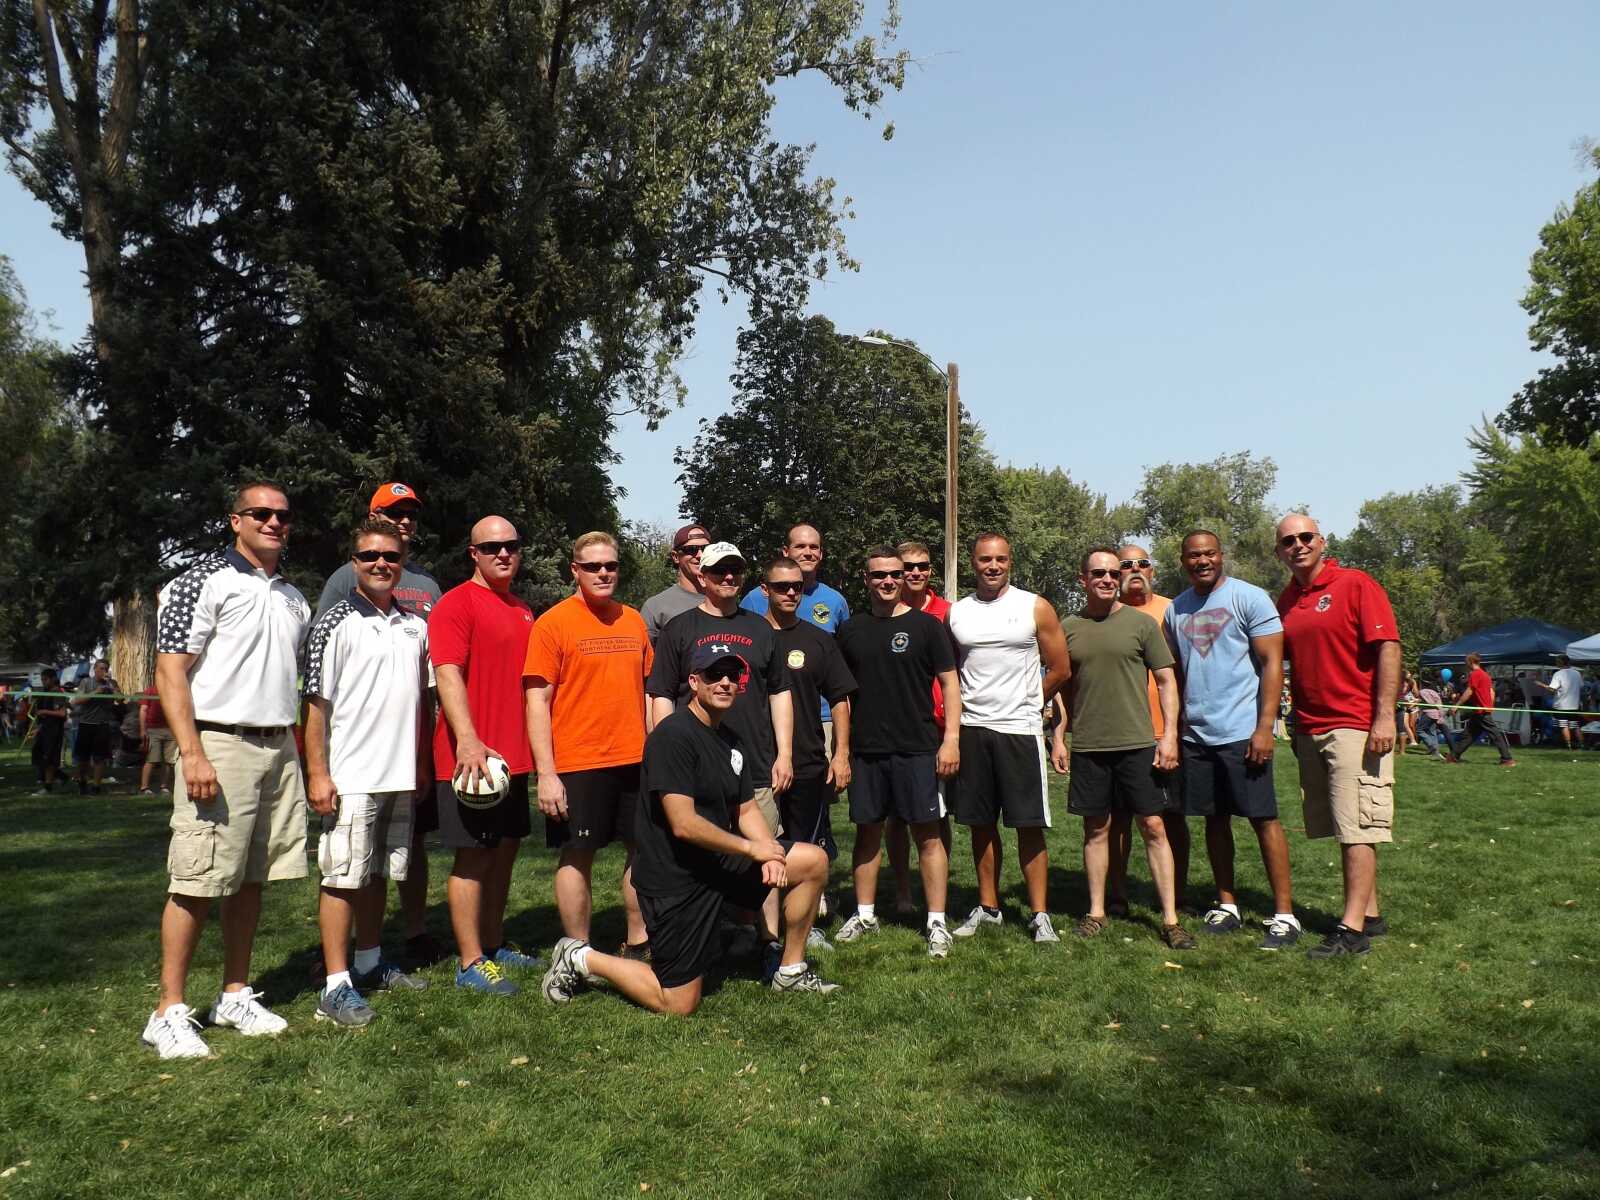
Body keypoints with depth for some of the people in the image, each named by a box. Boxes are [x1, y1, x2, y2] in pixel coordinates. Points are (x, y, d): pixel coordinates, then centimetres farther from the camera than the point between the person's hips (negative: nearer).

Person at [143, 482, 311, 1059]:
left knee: (251, 879, 12)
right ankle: (169, 1011, 6)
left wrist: (304, 757, 16)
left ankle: (236, 996, 22)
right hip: (219, 745, -6)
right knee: (197, 882, -4)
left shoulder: (294, 597, 16)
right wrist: (192, 755, -18)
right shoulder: (204, 580, -4)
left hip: (279, 748, 7)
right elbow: (170, 670, -10)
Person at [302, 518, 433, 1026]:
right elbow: (315, 703, -8)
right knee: (342, 876, -2)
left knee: (378, 873, 16)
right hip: (350, 775, -6)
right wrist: (317, 774, -13)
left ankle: (369, 963, 29)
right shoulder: (335, 622, -5)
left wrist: (422, 764, 16)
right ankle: (336, 986, 3)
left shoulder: (415, 625, 11)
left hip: (400, 775, 6)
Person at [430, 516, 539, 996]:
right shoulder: (456, 604, -9)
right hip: (471, 756, -8)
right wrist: (468, 739, -30)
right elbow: (447, 674, -19)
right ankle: (470, 963, 7)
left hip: (513, 756, 8)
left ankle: (494, 944, 28)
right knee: (473, 856, -2)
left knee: (505, 850, 15)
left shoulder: (522, 610, 15)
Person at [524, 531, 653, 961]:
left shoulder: (634, 620, 10)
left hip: (636, 760, 5)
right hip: (578, 763, -5)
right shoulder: (552, 623, -6)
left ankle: (638, 943, 26)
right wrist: (546, 773, -14)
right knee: (577, 856, 4)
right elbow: (537, 701, -9)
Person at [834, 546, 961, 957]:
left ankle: (937, 922, 7)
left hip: (918, 749, -3)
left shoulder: (926, 626, 0)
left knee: (927, 834, 0)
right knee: (867, 831, 11)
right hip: (865, 750, 3)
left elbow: (949, 682, 0)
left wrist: (951, 737, -10)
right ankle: (865, 915, 23)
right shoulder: (851, 629, 9)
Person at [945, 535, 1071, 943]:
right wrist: (964, 710, 7)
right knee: (981, 824, 10)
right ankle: (987, 907, 22)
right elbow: (948, 672, 17)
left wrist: (1022, 706, 9)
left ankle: (1039, 914, 8)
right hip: (971, 730, 3)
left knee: (1029, 826, -1)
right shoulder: (956, 613, 8)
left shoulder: (1035, 608, 0)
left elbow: (1060, 670, 4)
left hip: (1020, 730, -3)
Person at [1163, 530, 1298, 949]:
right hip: (1196, 734, 5)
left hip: (1242, 732, -5)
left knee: (1264, 818, -2)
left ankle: (1284, 914, 4)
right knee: (1215, 819, 11)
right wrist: (1173, 733, 11)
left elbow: (1272, 663, -8)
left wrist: (1264, 728, -15)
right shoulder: (1175, 611, 12)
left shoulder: (1249, 598, -4)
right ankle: (1227, 906, 21)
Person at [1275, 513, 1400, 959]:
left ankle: (1352, 929, -6)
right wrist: (1295, 725, 16)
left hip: (1356, 726, -7)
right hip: (1309, 731, 7)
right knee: (1344, 830, 12)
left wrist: (1384, 717, -17)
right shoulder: (1285, 600, 13)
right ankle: (1370, 913, 23)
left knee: (1356, 828, -6)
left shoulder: (1357, 584, -5)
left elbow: (1388, 649, -11)